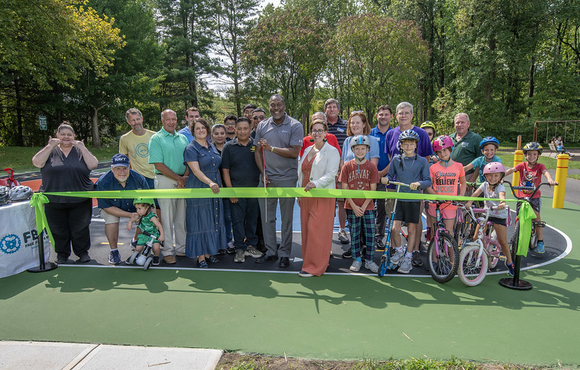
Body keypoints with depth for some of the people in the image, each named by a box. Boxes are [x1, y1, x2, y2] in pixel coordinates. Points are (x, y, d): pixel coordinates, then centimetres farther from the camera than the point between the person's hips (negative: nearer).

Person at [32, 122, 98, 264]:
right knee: (58, 229, 9)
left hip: (80, 200, 0)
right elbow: (36, 162, -10)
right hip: (54, 201, 1)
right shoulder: (50, 150, 7)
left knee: (80, 228, 7)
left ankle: (83, 252, 23)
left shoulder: (80, 151, 8)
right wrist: (50, 146, -14)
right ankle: (62, 254, 26)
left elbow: (93, 165, -8)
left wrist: (82, 148, -13)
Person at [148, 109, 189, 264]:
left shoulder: (183, 138, 14)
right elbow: (159, 165, -10)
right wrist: (179, 178, -11)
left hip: (183, 180, 5)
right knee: (167, 217, -1)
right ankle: (168, 251, 8)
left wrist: (185, 177, -7)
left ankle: (181, 248, 21)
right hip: (165, 181, -5)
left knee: (182, 216, 10)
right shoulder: (156, 139, -2)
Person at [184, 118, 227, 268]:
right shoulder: (191, 148, -7)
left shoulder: (212, 146, 13)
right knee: (200, 222, -2)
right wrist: (210, 182, -31)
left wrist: (220, 184, 14)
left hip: (215, 188, 7)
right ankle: (200, 257, 7)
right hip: (198, 189, -7)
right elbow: (196, 170, -18)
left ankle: (209, 253, 21)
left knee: (213, 220, 10)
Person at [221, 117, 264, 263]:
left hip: (254, 189, 2)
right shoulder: (229, 147, 2)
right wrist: (230, 191, -5)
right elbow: (225, 170, 1)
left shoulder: (256, 146, 5)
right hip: (236, 190, -1)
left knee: (253, 218, 10)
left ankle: (251, 246, 25)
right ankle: (240, 249, 13)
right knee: (238, 220, 2)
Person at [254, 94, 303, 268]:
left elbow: (294, 152, -12)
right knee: (267, 216, 9)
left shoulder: (295, 126, -3)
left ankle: (284, 253, 17)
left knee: (286, 218, 5)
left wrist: (272, 148, -17)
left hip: (287, 178, -3)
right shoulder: (262, 126, 8)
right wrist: (263, 173, -1)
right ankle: (270, 251, 23)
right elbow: (258, 152, 10)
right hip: (267, 178, 4)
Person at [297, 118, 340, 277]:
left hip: (323, 196, -7)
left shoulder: (332, 151, -4)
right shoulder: (307, 150, 16)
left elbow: (331, 174, -13)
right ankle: (308, 262, 19)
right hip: (306, 196, 7)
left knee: (317, 230, -7)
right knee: (306, 230, 8)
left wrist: (316, 184, -28)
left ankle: (315, 266, 2)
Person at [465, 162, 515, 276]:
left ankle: (509, 262, 19)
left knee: (503, 241, -2)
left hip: (499, 216, -3)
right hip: (486, 213, 3)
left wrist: (502, 203, -55)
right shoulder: (485, 185, 1)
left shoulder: (500, 187, -11)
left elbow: (502, 195, -33)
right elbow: (476, 193, -13)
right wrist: (469, 202, -32)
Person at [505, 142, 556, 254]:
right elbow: (511, 170, -16)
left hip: (535, 196, -1)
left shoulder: (540, 166, -1)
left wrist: (550, 179, -43)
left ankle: (540, 242, -1)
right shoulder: (522, 165, 0)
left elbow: (545, 172, -21)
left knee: (537, 216, -10)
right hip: (521, 195, 1)